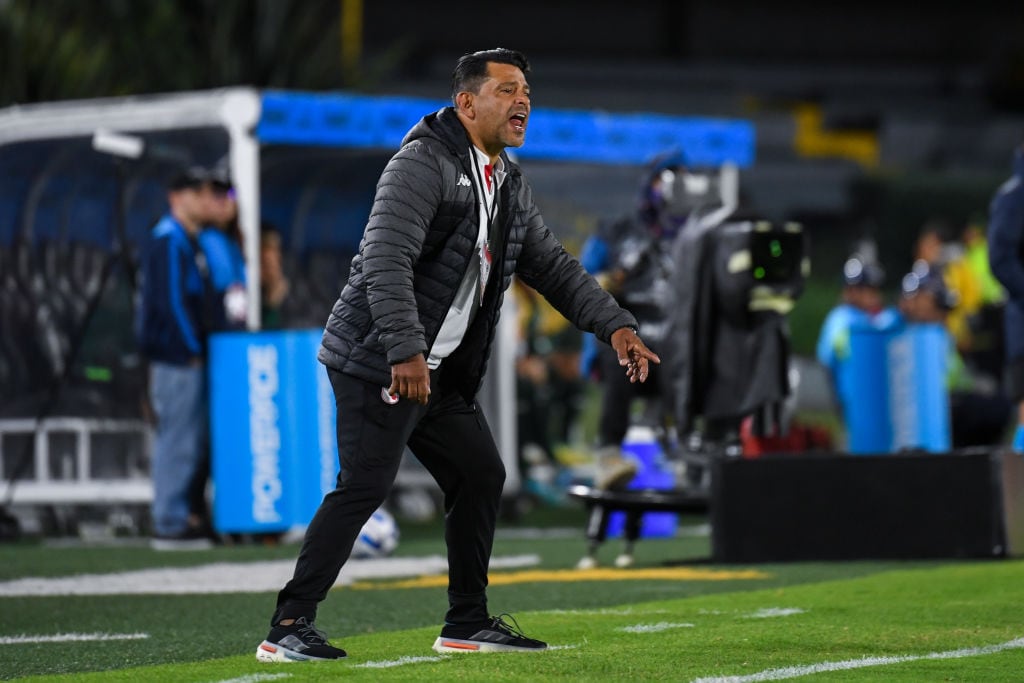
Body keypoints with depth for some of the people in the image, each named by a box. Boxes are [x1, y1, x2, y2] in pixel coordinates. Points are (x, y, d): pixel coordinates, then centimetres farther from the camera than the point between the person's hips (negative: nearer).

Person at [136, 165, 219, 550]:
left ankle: (177, 519, 18)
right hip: (178, 359, -10)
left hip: (188, 359, 10)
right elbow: (172, 301, -18)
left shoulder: (188, 241, 19)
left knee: (192, 442, 12)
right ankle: (170, 526, -5)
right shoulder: (169, 241, -13)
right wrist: (192, 349, -16)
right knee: (177, 442, -8)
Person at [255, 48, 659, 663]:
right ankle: (289, 626, -13)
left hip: (445, 372, 9)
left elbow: (553, 266, 17)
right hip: (380, 363, -9)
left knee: (482, 475, 12)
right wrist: (405, 351, -35)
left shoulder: (511, 187, 14)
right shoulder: (422, 165, -16)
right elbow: (385, 261, -26)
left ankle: (468, 624, 23)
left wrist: (615, 324, 4)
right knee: (366, 485, -15)